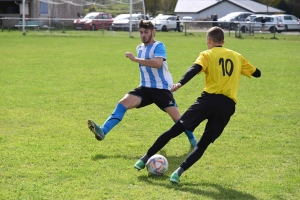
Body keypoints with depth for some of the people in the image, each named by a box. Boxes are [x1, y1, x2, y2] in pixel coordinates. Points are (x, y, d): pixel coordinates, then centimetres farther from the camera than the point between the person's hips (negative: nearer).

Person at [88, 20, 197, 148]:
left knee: (176, 117, -8)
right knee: (123, 103, -16)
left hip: (162, 88, -6)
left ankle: (193, 141, 16)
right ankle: (103, 131, -27)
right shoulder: (139, 48, 13)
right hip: (145, 88, 6)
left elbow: (158, 63, -30)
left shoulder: (158, 46, -11)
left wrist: (135, 59, -28)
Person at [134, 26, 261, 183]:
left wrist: (180, 83, -26)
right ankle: (179, 171, -12)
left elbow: (195, 69, -12)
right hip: (228, 105, 3)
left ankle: (145, 158, 11)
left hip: (209, 99, -3)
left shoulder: (207, 54, 9)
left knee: (175, 129, 7)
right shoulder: (237, 57, 19)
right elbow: (257, 73, 30)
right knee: (203, 144, 8)